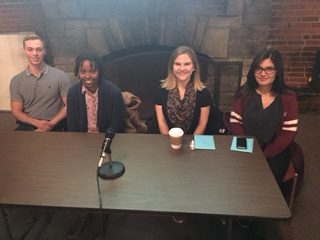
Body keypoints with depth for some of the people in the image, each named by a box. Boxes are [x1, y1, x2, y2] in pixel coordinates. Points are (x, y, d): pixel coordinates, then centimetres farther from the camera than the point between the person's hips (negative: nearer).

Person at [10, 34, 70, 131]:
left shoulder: (60, 76, -2)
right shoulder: (16, 81, 6)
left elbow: (68, 105, 0)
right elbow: (16, 111, 6)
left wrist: (51, 123, -12)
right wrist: (37, 122, -11)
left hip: (53, 127, -2)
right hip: (28, 126, 3)